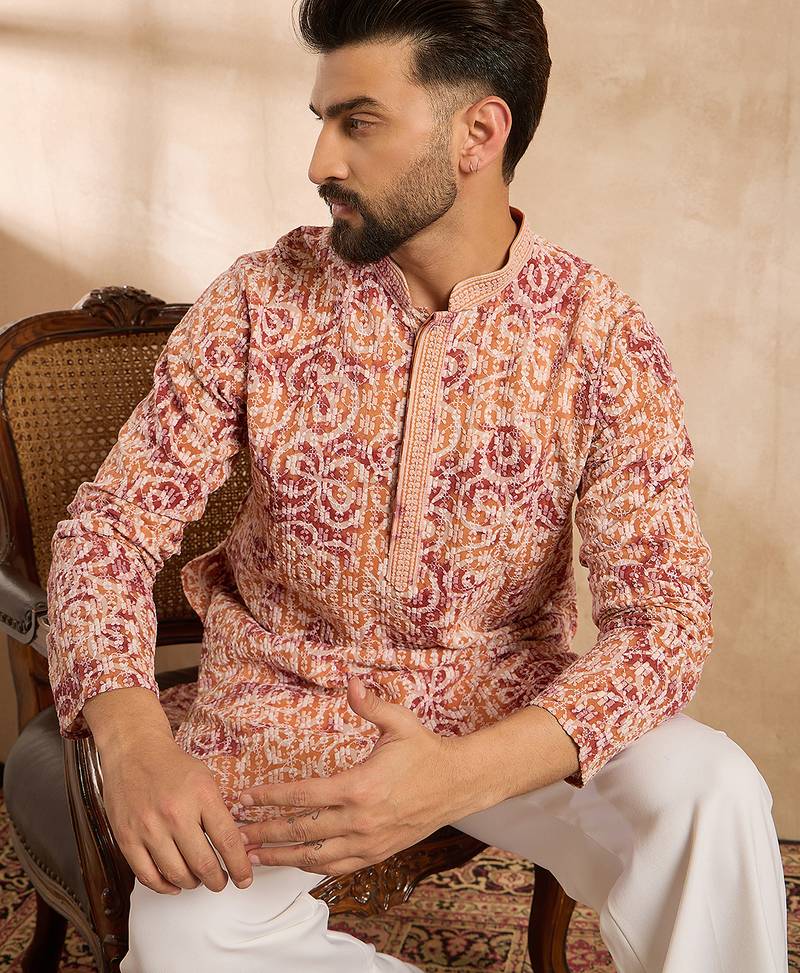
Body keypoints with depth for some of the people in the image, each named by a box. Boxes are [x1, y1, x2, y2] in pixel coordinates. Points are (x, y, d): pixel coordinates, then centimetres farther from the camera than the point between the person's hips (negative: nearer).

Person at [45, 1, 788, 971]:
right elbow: (113, 519, -7)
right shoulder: (259, 302, -7)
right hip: (284, 706, 1)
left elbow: (664, 608, -16)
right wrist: (131, 733, -29)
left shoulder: (600, 335, -10)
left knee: (712, 795, -29)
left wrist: (466, 774, -33)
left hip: (509, 707, 0)